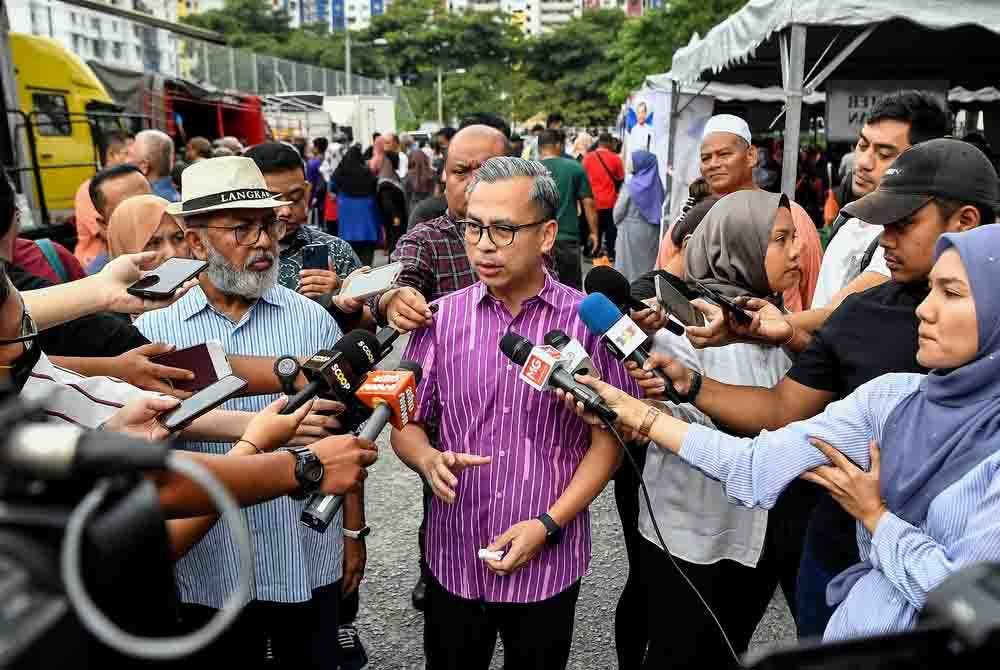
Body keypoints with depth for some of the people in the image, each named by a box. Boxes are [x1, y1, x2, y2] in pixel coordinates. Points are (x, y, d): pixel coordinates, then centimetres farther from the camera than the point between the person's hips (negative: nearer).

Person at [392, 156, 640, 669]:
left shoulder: (588, 321, -10)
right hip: (453, 559, 2)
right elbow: (405, 424, 3)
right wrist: (428, 459, -19)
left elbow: (608, 438, -5)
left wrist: (549, 524, -13)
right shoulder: (441, 317, -3)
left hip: (548, 565, -1)